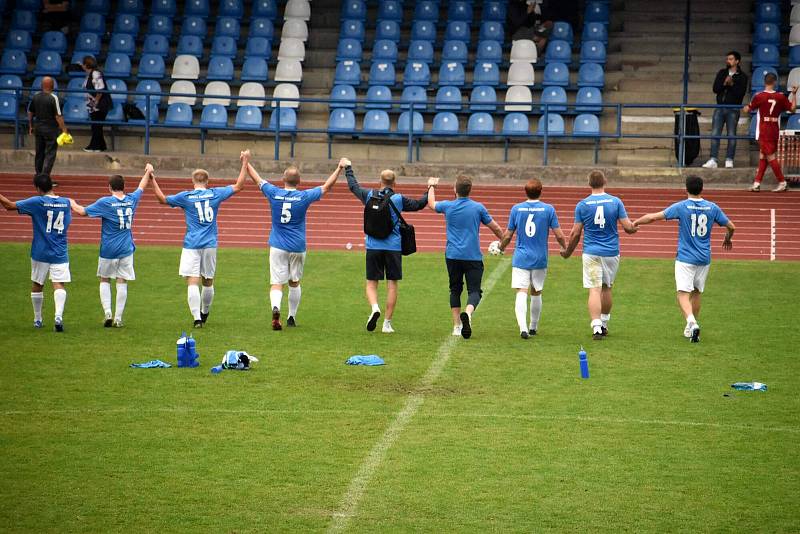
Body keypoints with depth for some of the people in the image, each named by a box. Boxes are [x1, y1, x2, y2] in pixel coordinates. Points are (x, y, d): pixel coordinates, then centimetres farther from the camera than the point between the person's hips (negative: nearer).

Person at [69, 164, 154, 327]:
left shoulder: (105, 202, -10)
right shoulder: (132, 199, 0)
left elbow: (82, 211, -5)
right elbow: (141, 187, 20)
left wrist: (73, 204, 15)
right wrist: (148, 172, 35)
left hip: (108, 250, -2)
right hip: (126, 249, 2)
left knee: (104, 280, 12)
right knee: (122, 283, 4)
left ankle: (107, 313, -2)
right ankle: (118, 318, 4)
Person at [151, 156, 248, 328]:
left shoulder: (186, 197, -3)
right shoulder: (216, 194, 2)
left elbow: (162, 198, 7)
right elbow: (239, 185, 9)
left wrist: (152, 179, 17)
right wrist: (245, 162, 15)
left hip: (192, 245, -3)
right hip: (210, 244, 3)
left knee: (193, 282, -6)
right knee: (208, 282, 16)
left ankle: (197, 318, -16)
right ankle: (204, 313, 32)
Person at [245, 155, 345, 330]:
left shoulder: (273, 193, -4)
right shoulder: (304, 197, -7)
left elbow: (257, 179, 10)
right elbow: (327, 186, 3)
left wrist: (246, 162, 24)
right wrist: (340, 168, 11)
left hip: (278, 246, 0)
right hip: (297, 247, 0)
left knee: (277, 283, -4)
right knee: (295, 283, 17)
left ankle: (275, 307, -31)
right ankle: (292, 317, 24)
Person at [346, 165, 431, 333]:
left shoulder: (369, 196, 2)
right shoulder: (399, 199, -4)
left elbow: (353, 186, 19)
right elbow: (419, 204, 9)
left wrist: (348, 168, 34)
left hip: (373, 246, 1)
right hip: (393, 247, -1)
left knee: (371, 283, 8)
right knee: (392, 285, 6)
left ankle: (374, 308, -22)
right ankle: (387, 323, 4)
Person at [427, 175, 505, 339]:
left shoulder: (447, 206, 1)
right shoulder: (478, 208, -2)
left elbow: (431, 203, 25)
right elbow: (497, 229, 6)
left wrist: (431, 187, 43)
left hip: (452, 256, 2)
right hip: (473, 256, -2)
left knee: (455, 290, 16)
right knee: (474, 290, -3)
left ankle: (457, 325, 14)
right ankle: (467, 313, -32)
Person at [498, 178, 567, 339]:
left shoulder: (516, 209, -1)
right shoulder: (548, 209, -4)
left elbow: (507, 235, 4)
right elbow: (559, 235, -3)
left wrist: (502, 247, 24)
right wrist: (564, 247, 18)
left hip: (520, 259, -1)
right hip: (540, 259, 1)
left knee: (521, 293, -7)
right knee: (536, 293, 16)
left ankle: (523, 328, -24)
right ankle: (533, 327, 29)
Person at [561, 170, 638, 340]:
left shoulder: (582, 205, -4)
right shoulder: (616, 202, -4)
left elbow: (575, 233, -2)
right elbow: (628, 227, -5)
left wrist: (568, 252, 13)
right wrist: (634, 227, 20)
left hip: (591, 253, -2)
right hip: (611, 253, 2)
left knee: (594, 290, -5)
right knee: (607, 288, 18)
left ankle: (596, 327, -18)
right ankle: (604, 324, 29)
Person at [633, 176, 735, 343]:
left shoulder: (680, 207, -8)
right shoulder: (712, 208, 1)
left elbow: (654, 217, -10)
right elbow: (731, 226, 10)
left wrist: (635, 223, 6)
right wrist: (727, 239, 32)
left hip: (685, 258, -4)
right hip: (704, 259, 4)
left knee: (683, 294, -6)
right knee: (696, 293, 18)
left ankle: (692, 322, -30)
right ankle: (691, 329, 25)